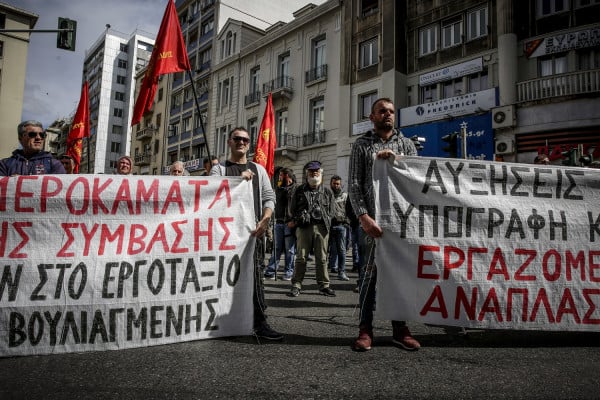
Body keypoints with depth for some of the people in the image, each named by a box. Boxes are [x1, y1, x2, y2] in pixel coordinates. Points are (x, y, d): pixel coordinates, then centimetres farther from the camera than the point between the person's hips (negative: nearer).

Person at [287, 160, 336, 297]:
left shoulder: (327, 192, 16)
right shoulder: (300, 191, 13)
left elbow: (331, 211, 16)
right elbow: (292, 209, 15)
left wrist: (325, 223, 5)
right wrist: (297, 220, 6)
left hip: (322, 228, 1)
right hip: (303, 227, -1)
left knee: (322, 258, 4)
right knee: (301, 257, -1)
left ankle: (324, 285, 11)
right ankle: (296, 285, 5)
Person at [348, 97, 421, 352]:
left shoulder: (406, 144, 16)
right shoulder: (361, 145, 8)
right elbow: (354, 184, -1)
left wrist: (396, 160, -9)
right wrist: (363, 216, -14)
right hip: (373, 219, -2)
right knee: (369, 273, 0)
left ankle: (400, 328, 18)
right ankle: (365, 329, 9)